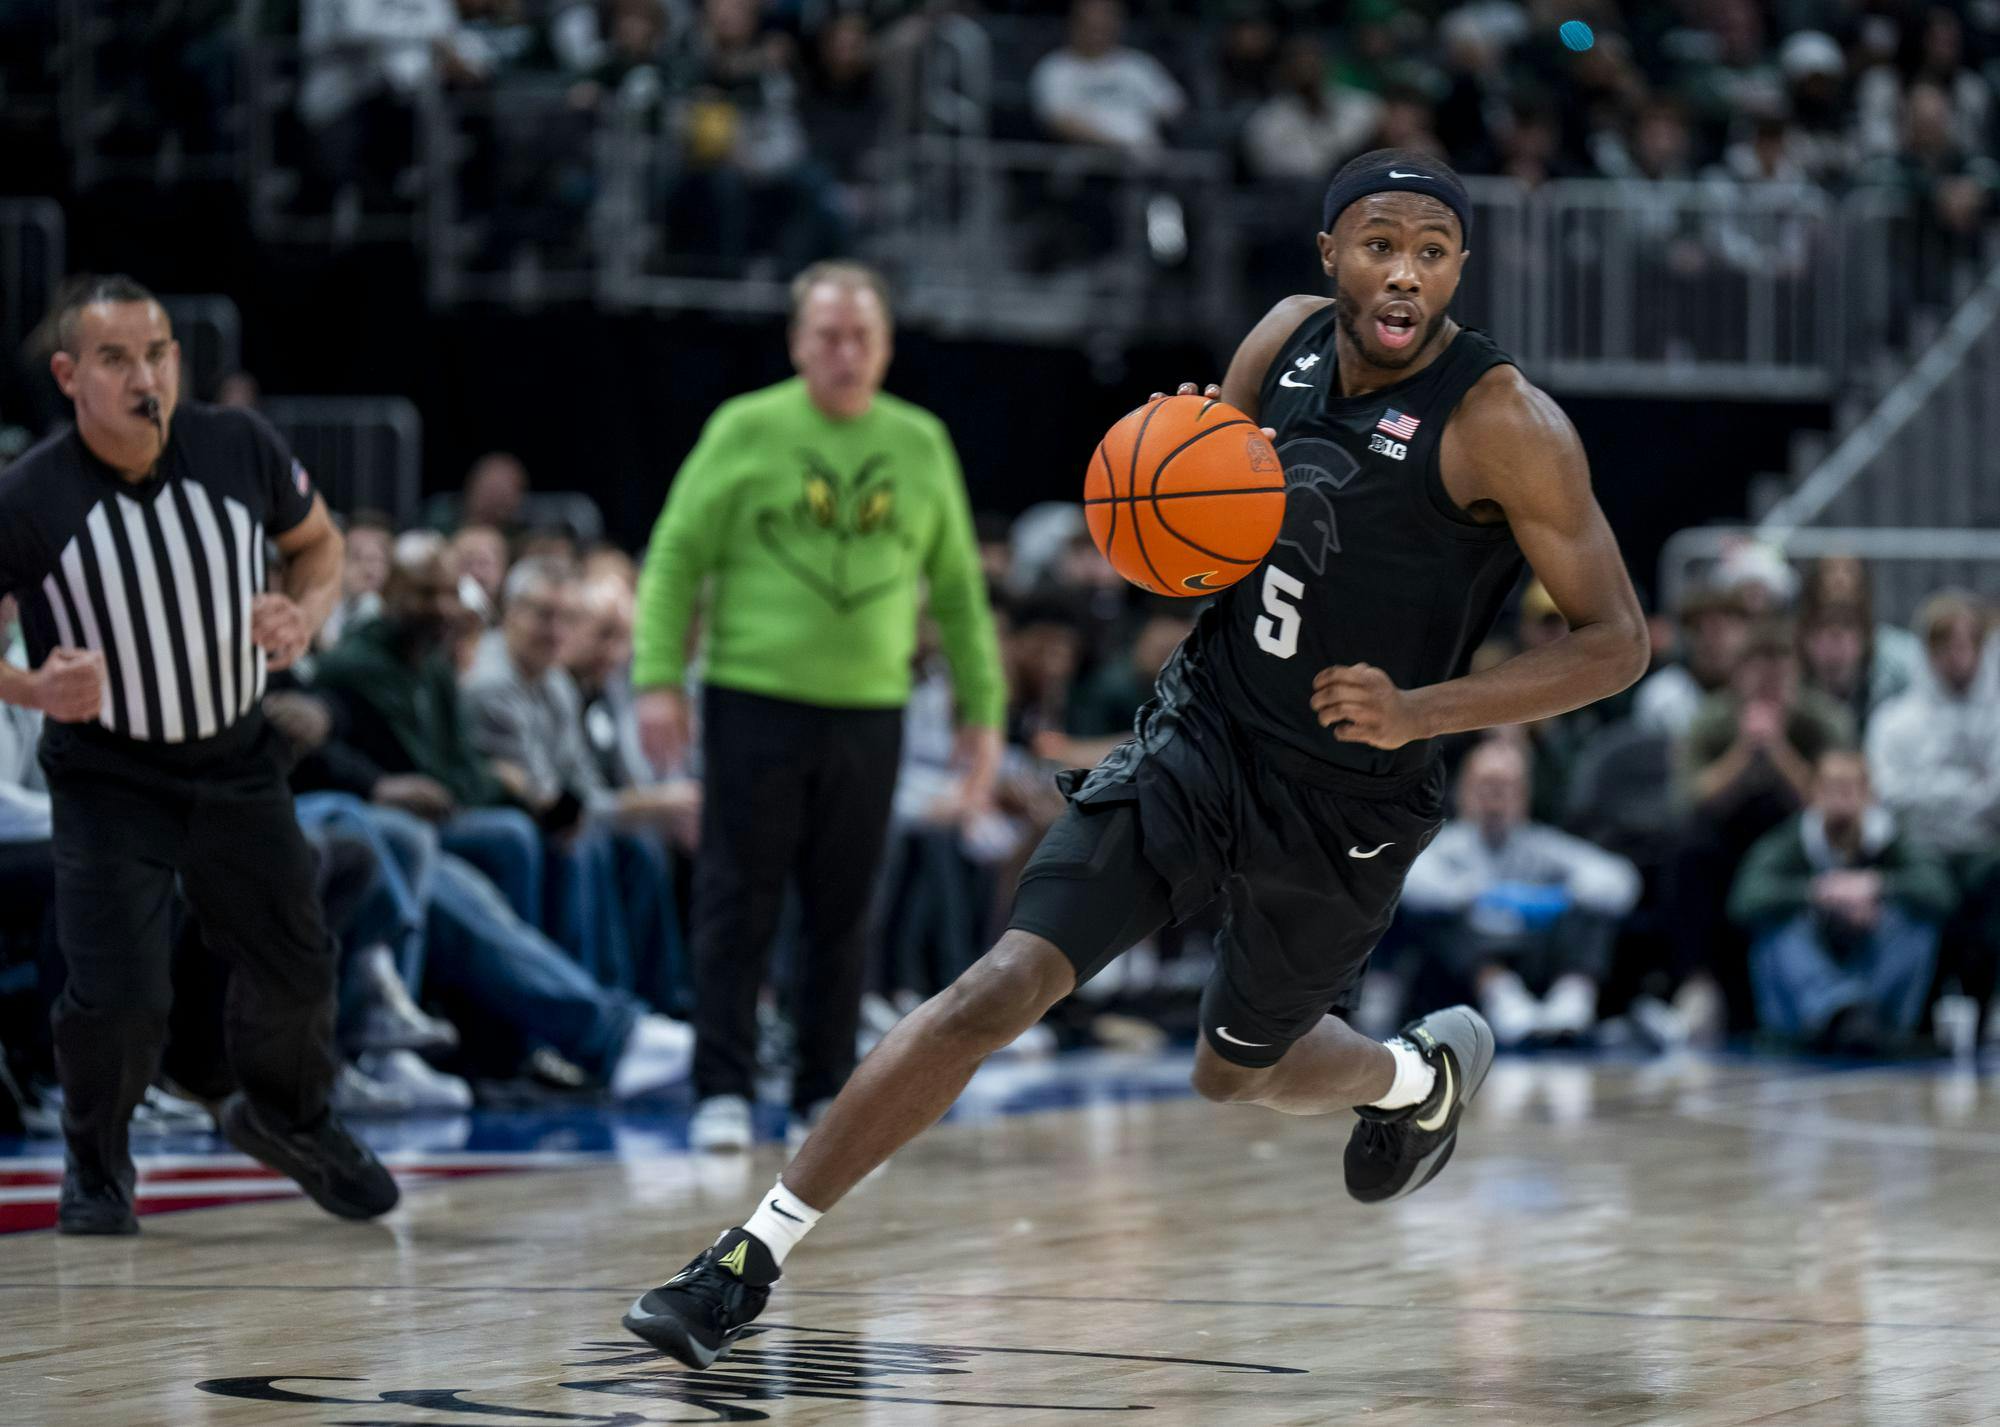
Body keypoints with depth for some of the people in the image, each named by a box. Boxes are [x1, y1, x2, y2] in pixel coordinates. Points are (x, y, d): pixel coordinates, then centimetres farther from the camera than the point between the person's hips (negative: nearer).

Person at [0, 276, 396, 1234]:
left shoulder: (239, 449, -12)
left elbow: (319, 541, 7)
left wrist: (305, 615, -13)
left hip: (236, 761, 4)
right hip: (105, 778, -3)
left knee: (295, 964, 12)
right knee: (118, 995, -13)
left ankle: (287, 1118, 44)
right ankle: (95, 1166, 18)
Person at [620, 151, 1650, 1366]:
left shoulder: (1503, 422, -18)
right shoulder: (1289, 339, -2)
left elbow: (1618, 641, -16)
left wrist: (1422, 709, -28)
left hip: (1347, 804, -3)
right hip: (1201, 736, 3)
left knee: (1237, 1074, 18)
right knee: (1003, 987, -13)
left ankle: (1426, 1074, 53)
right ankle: (749, 1261, -11)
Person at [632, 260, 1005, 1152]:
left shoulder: (921, 445, 10)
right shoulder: (746, 432, 0)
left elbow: (958, 591, 15)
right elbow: (675, 558, 0)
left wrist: (982, 708, 11)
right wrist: (658, 678, -10)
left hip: (869, 711, 3)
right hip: (755, 702, -3)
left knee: (842, 914, 7)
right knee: (739, 903, -2)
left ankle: (826, 1093, 16)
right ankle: (723, 1090, 2)